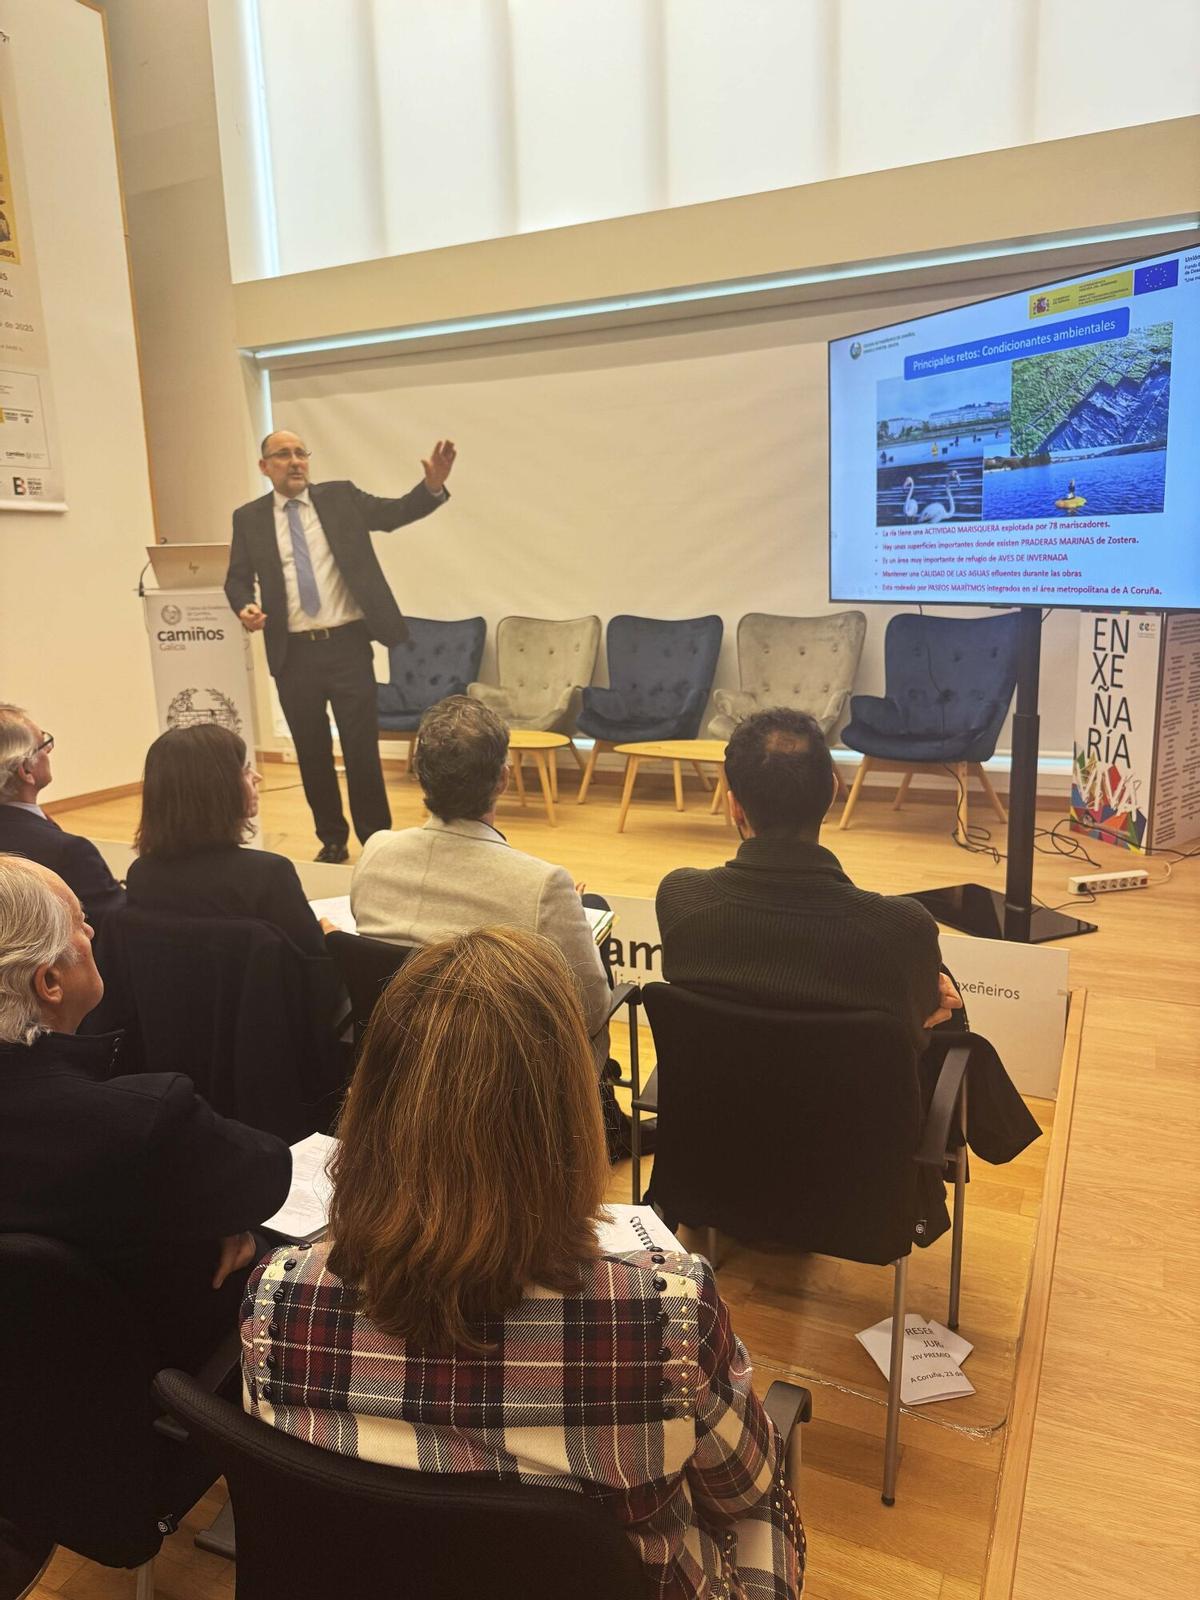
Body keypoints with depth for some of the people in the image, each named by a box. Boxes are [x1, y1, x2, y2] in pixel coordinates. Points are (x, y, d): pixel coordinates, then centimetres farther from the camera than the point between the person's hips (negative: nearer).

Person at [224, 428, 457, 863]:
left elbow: (395, 513, -5)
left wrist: (433, 484, -22)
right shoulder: (249, 518, 7)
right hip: (292, 653, 2)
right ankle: (331, 840, 26)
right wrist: (245, 607, -15)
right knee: (312, 753, 10)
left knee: (362, 748, 1)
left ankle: (377, 841, 15)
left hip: (347, 645, -1)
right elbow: (237, 579, 7)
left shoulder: (340, 497, 5)